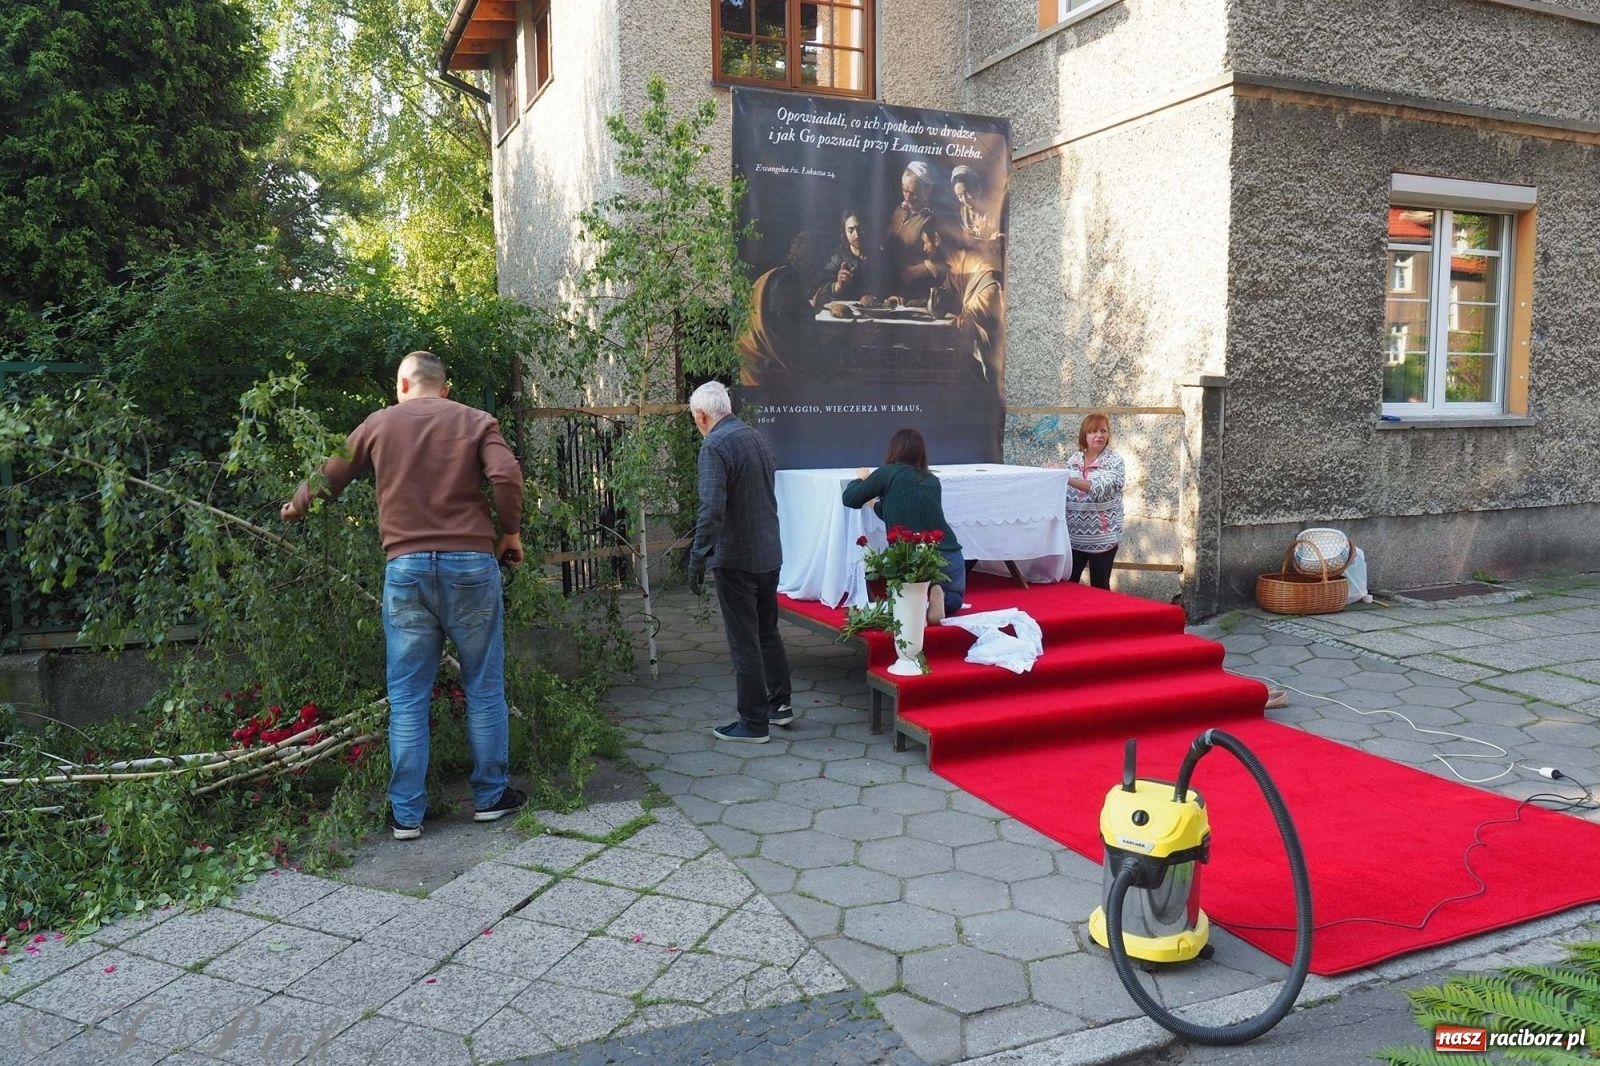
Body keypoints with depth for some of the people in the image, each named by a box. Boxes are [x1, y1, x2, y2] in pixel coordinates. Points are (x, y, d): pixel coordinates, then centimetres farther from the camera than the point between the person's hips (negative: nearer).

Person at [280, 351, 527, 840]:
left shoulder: (379, 424, 11)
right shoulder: (476, 422, 5)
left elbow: (329, 478, 20)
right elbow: (506, 476, -12)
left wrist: (295, 507, 40)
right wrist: (511, 532, 3)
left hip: (406, 567, 1)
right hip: (470, 563, -1)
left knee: (407, 698, 7)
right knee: (484, 687, 10)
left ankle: (406, 813, 12)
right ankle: (491, 795, 20)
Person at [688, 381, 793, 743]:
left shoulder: (715, 446, -16)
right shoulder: (758, 438, 9)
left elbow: (712, 509, -25)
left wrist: (698, 559, -19)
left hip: (736, 560, -8)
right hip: (770, 555, 8)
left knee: (745, 642, 2)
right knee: (768, 632, 21)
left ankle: (754, 723, 11)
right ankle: (780, 705, 32)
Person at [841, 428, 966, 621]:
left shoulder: (889, 473, 1)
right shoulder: (933, 480, 15)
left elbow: (850, 499, 11)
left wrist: (862, 479, 31)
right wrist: (876, 504, 40)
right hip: (949, 559, 2)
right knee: (954, 599, 35)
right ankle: (938, 597, 1)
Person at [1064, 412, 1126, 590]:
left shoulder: (1114, 460, -8)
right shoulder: (1074, 459, 6)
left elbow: (1101, 489, -25)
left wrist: (1067, 479, -33)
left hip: (1102, 536, -4)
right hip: (1074, 534, 4)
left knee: (1099, 587, 6)